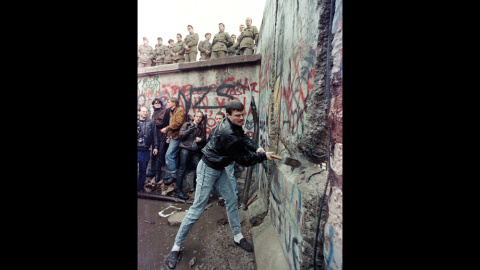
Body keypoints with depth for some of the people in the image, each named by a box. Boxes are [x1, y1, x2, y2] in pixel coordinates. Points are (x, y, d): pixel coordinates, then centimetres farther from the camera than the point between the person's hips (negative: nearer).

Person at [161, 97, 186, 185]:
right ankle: (176, 174, 19)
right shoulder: (172, 112, 23)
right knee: (174, 156, 11)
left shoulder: (180, 111, -8)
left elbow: (178, 123, -22)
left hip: (176, 137, -10)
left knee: (169, 155, -14)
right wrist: (168, 136, 20)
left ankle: (174, 175, -7)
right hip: (172, 137, 10)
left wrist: (167, 128, -19)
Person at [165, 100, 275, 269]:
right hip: (208, 169, -9)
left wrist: (255, 149, -10)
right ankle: (176, 246, 15)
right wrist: (263, 156, -11)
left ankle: (238, 237, 30)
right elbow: (244, 160, -24)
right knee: (198, 208, -2)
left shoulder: (235, 126, -5)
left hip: (219, 168, 9)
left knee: (231, 200, 12)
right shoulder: (228, 134, -32)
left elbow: (244, 138, 8)